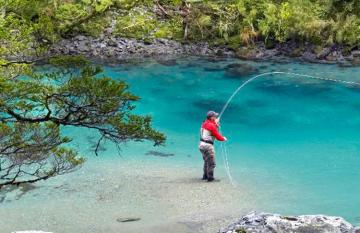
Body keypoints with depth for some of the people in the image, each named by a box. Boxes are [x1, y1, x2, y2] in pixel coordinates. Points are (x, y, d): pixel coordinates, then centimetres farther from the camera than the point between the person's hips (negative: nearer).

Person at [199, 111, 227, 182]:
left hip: (202, 144, 10)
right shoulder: (211, 125, -17)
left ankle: (205, 176, 31)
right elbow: (218, 136, -13)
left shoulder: (204, 123, 9)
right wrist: (224, 138, 6)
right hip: (208, 145, -10)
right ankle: (210, 178, 1)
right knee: (211, 163, -2)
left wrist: (216, 125, 7)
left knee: (206, 162, 23)